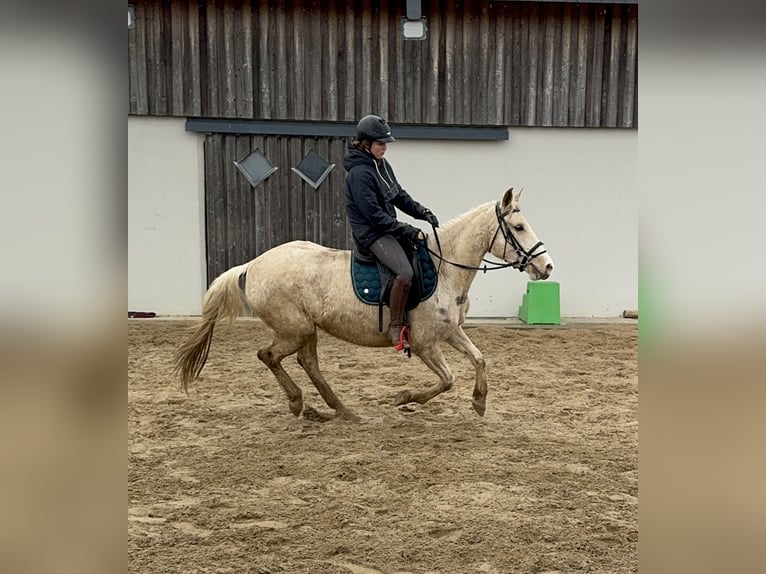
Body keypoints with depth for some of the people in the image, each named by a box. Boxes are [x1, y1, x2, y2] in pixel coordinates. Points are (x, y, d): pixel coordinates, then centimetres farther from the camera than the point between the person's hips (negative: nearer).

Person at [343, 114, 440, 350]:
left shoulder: (382, 165, 9)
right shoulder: (359, 173, -19)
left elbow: (399, 196, 17)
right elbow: (375, 215, -21)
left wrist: (423, 212, 2)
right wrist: (408, 231, -22)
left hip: (388, 227, 10)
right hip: (372, 233, -10)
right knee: (405, 272, -29)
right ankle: (396, 326, -16)